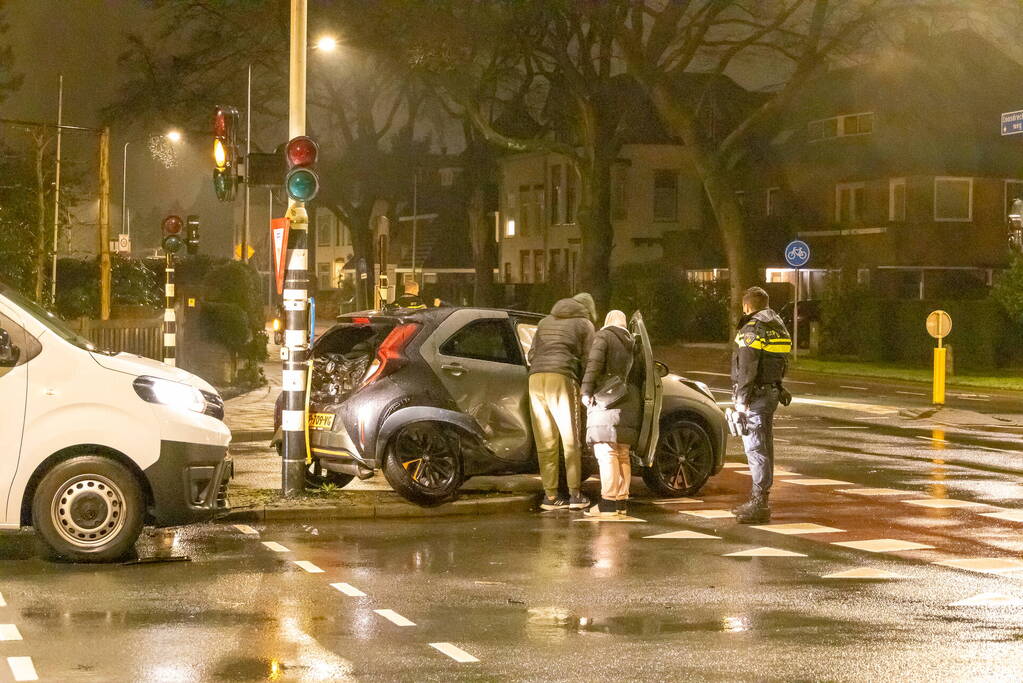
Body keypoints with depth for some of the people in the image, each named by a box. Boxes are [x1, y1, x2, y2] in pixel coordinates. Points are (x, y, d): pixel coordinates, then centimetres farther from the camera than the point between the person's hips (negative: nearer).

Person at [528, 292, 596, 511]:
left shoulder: (546, 321, 27)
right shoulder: (584, 324, 12)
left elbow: (531, 354, 24)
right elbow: (588, 359, 5)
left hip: (536, 378, 5)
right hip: (562, 378, -5)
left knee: (545, 442, 7)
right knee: (571, 440, 2)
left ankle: (550, 495, 5)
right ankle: (575, 494, 0)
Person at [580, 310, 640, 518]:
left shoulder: (603, 336, -1)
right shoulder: (630, 343, 21)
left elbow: (594, 362, -13)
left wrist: (586, 390, -13)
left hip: (606, 400, -7)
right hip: (626, 403, 7)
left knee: (606, 452, -12)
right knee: (622, 454, 10)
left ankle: (608, 502, -18)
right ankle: (621, 500, 9)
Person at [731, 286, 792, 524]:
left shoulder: (752, 329, -13)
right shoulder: (778, 327, 15)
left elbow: (747, 367, -18)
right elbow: (781, 363, 15)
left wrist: (742, 397, -17)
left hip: (754, 396, -9)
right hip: (772, 392, 9)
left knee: (755, 447, -9)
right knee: (764, 446, 16)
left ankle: (759, 504, -12)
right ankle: (759, 498, 25)